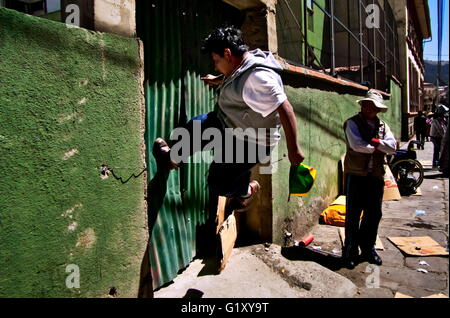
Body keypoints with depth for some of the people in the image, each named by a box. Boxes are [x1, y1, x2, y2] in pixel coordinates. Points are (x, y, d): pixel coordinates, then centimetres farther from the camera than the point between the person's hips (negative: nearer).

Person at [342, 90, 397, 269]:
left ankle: (368, 249, 28)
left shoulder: (382, 126, 15)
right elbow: (357, 145, -17)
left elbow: (392, 147, 2)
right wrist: (379, 147, -5)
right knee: (353, 215, 1)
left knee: (374, 214, 12)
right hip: (356, 175, -5)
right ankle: (350, 252, 14)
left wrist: (375, 142, -14)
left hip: (376, 175, 5)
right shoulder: (353, 123, -2)